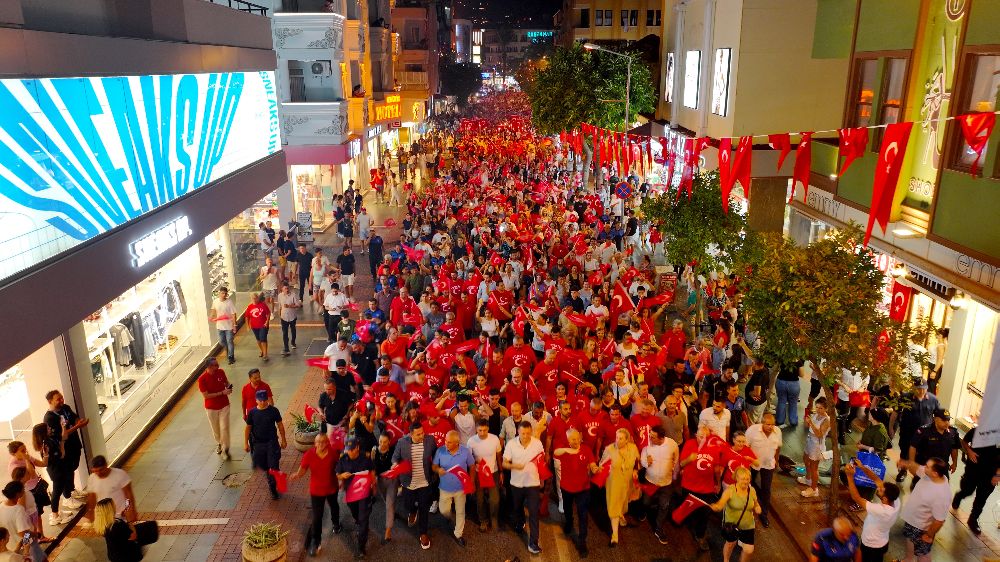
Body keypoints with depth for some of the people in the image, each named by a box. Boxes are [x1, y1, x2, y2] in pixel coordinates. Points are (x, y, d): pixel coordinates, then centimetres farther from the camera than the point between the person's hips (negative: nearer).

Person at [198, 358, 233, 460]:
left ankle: (225, 449, 12)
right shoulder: (202, 379, -20)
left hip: (224, 405, 1)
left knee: (224, 428, -2)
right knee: (215, 428, 16)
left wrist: (229, 387, -14)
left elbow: (226, 382, 10)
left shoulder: (221, 372, -10)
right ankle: (219, 444, 43)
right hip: (211, 408, -1)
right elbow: (206, 395, -21)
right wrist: (222, 392, -26)